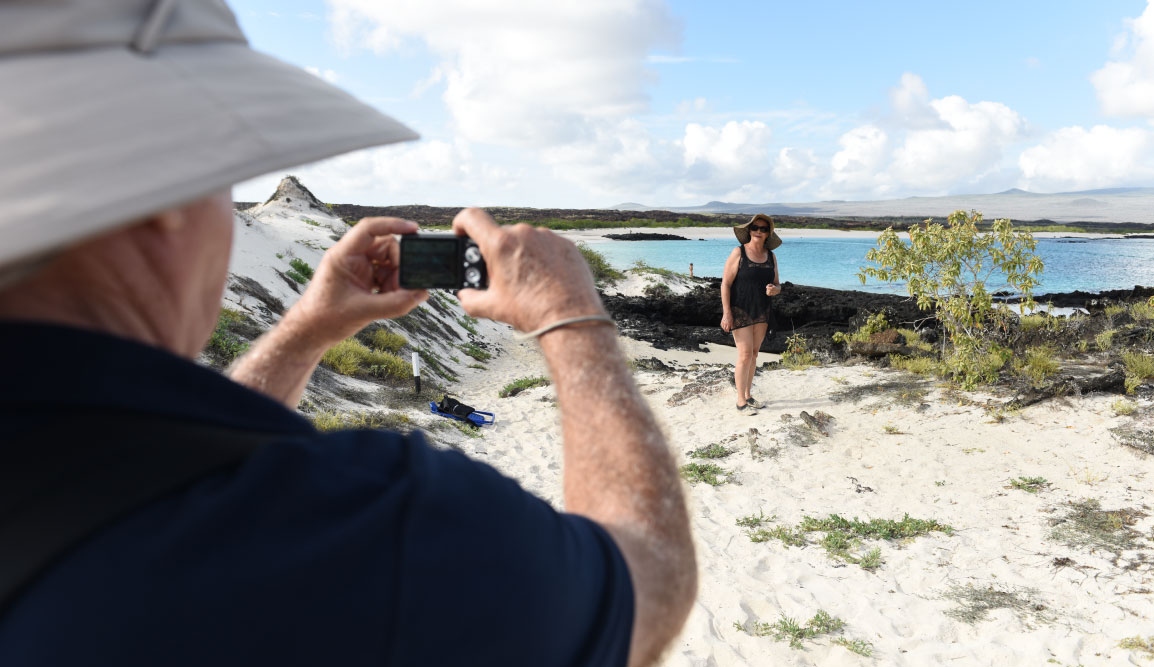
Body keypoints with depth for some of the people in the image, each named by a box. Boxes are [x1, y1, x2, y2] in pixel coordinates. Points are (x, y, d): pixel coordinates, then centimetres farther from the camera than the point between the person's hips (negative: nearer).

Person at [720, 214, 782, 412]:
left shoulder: (771, 256, 5)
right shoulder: (738, 253, -11)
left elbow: (777, 286, 9)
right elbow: (725, 284, -12)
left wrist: (774, 290, -16)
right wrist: (726, 313, -18)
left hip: (761, 311, 6)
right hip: (739, 310, -6)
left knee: (754, 353, 10)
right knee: (745, 354, -9)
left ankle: (747, 394, 23)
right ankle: (741, 401, 0)